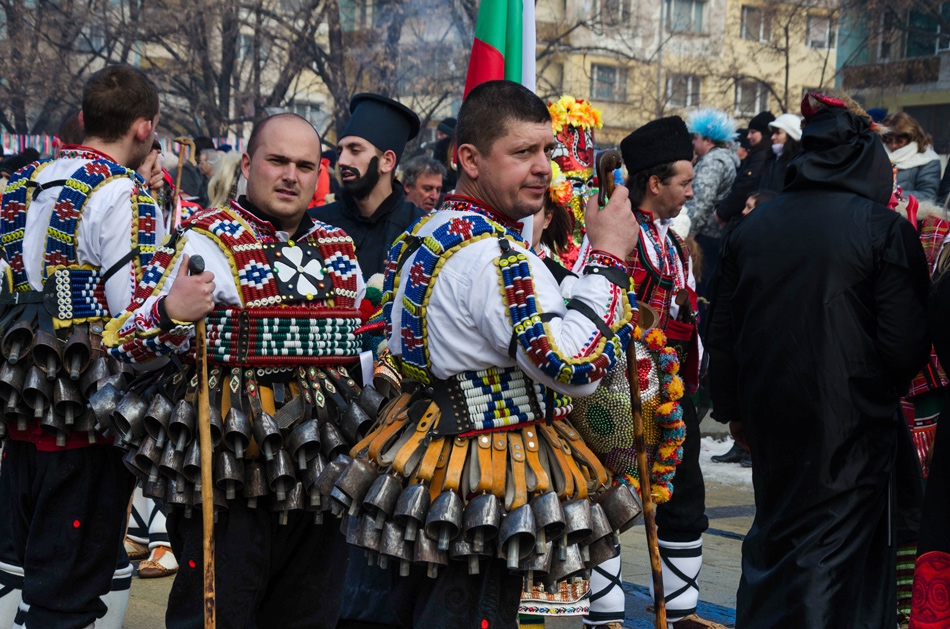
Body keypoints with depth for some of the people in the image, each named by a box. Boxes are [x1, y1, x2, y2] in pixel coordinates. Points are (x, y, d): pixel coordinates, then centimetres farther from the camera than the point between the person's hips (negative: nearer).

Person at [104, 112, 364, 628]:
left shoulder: (337, 249, 13)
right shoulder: (207, 242, -6)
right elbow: (125, 344, -14)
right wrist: (169, 313, -31)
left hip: (318, 473, 6)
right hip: (230, 471, -6)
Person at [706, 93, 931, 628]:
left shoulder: (753, 227, 3)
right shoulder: (886, 229, -11)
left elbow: (723, 334, 10)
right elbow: (907, 345, -13)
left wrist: (735, 409, 22)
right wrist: (884, 390, 8)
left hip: (771, 418, 5)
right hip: (852, 425, -5)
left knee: (775, 533, 21)